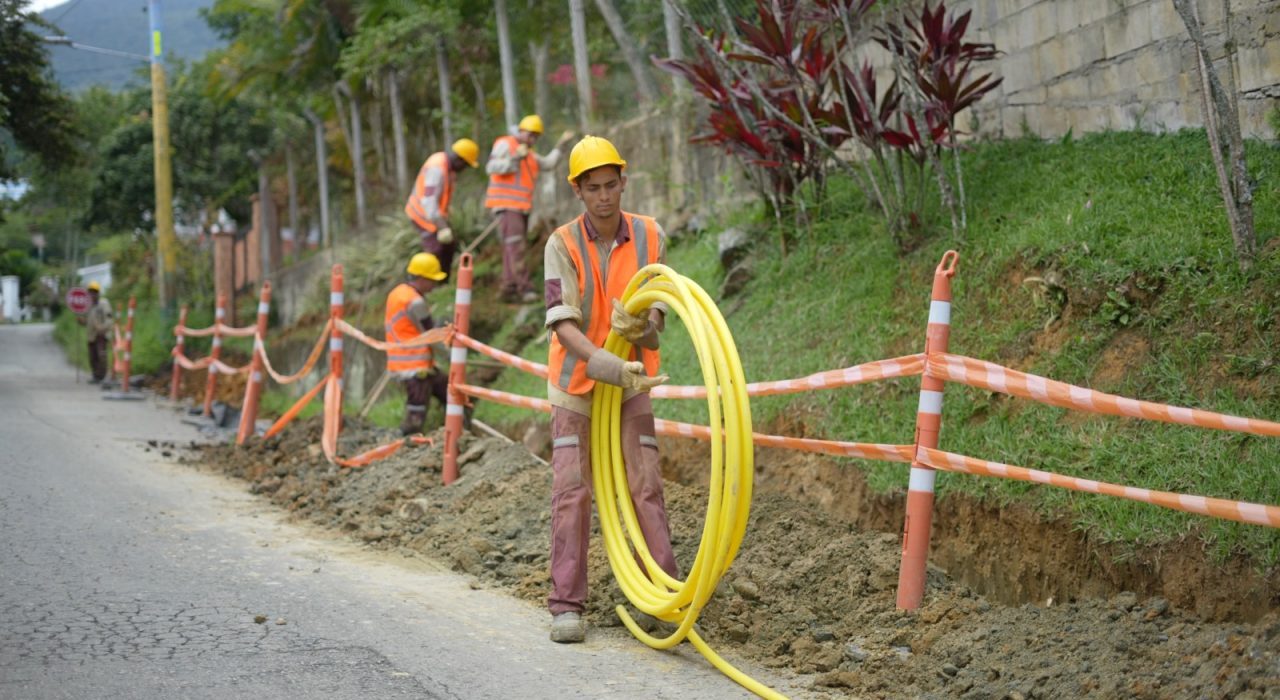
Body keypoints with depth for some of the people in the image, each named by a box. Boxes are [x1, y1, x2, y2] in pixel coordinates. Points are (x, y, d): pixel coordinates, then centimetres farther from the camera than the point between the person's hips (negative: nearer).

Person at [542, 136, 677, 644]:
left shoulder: (649, 236, -8)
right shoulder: (562, 244, -15)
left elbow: (655, 318, -9)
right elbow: (563, 325, -23)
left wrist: (639, 328, -34)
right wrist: (610, 367, -37)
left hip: (631, 383, 2)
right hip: (575, 383, -1)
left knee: (646, 487, -4)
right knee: (571, 492, -5)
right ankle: (566, 606, -2)